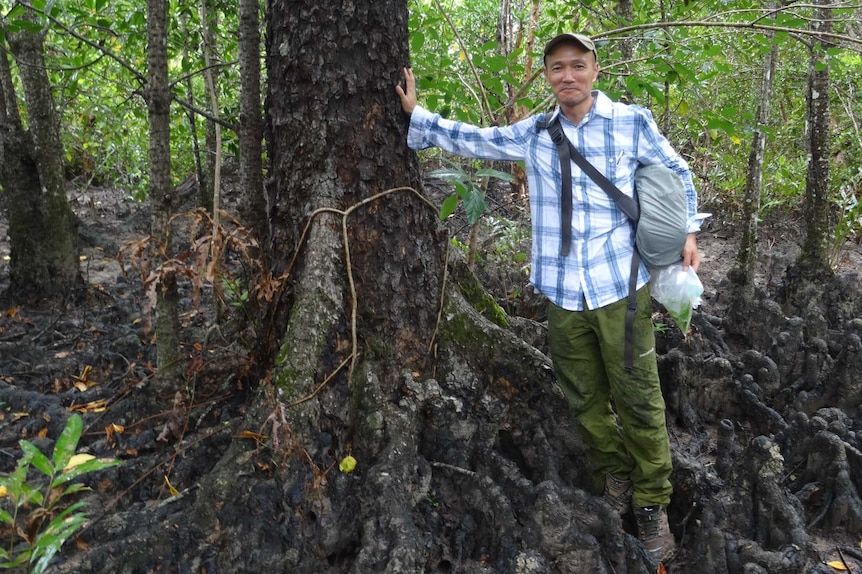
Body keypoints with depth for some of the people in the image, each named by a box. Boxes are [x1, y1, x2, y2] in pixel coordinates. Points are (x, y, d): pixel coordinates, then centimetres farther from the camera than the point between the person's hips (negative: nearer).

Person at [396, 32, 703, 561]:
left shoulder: (632, 122, 0)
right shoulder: (533, 135, 7)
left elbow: (677, 173, 13)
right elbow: (472, 140, 18)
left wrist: (688, 231, 3)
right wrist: (415, 113, 14)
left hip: (621, 286, -2)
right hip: (563, 294, 3)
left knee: (639, 399, 0)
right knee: (585, 398, 12)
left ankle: (652, 503, 16)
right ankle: (613, 478, 33)